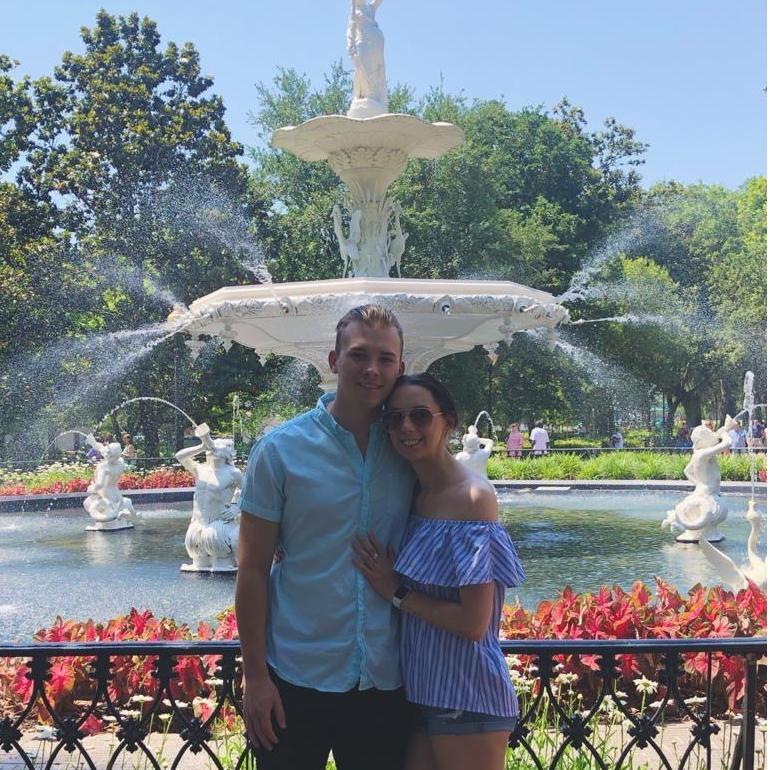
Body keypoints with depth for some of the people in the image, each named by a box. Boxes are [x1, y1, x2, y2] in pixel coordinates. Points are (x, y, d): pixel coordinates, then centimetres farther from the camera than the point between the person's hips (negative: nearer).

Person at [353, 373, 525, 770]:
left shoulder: (473, 496, -17)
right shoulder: (417, 494, 7)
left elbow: (473, 623, -20)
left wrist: (396, 592, -13)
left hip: (467, 696, -8)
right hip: (422, 689, 8)